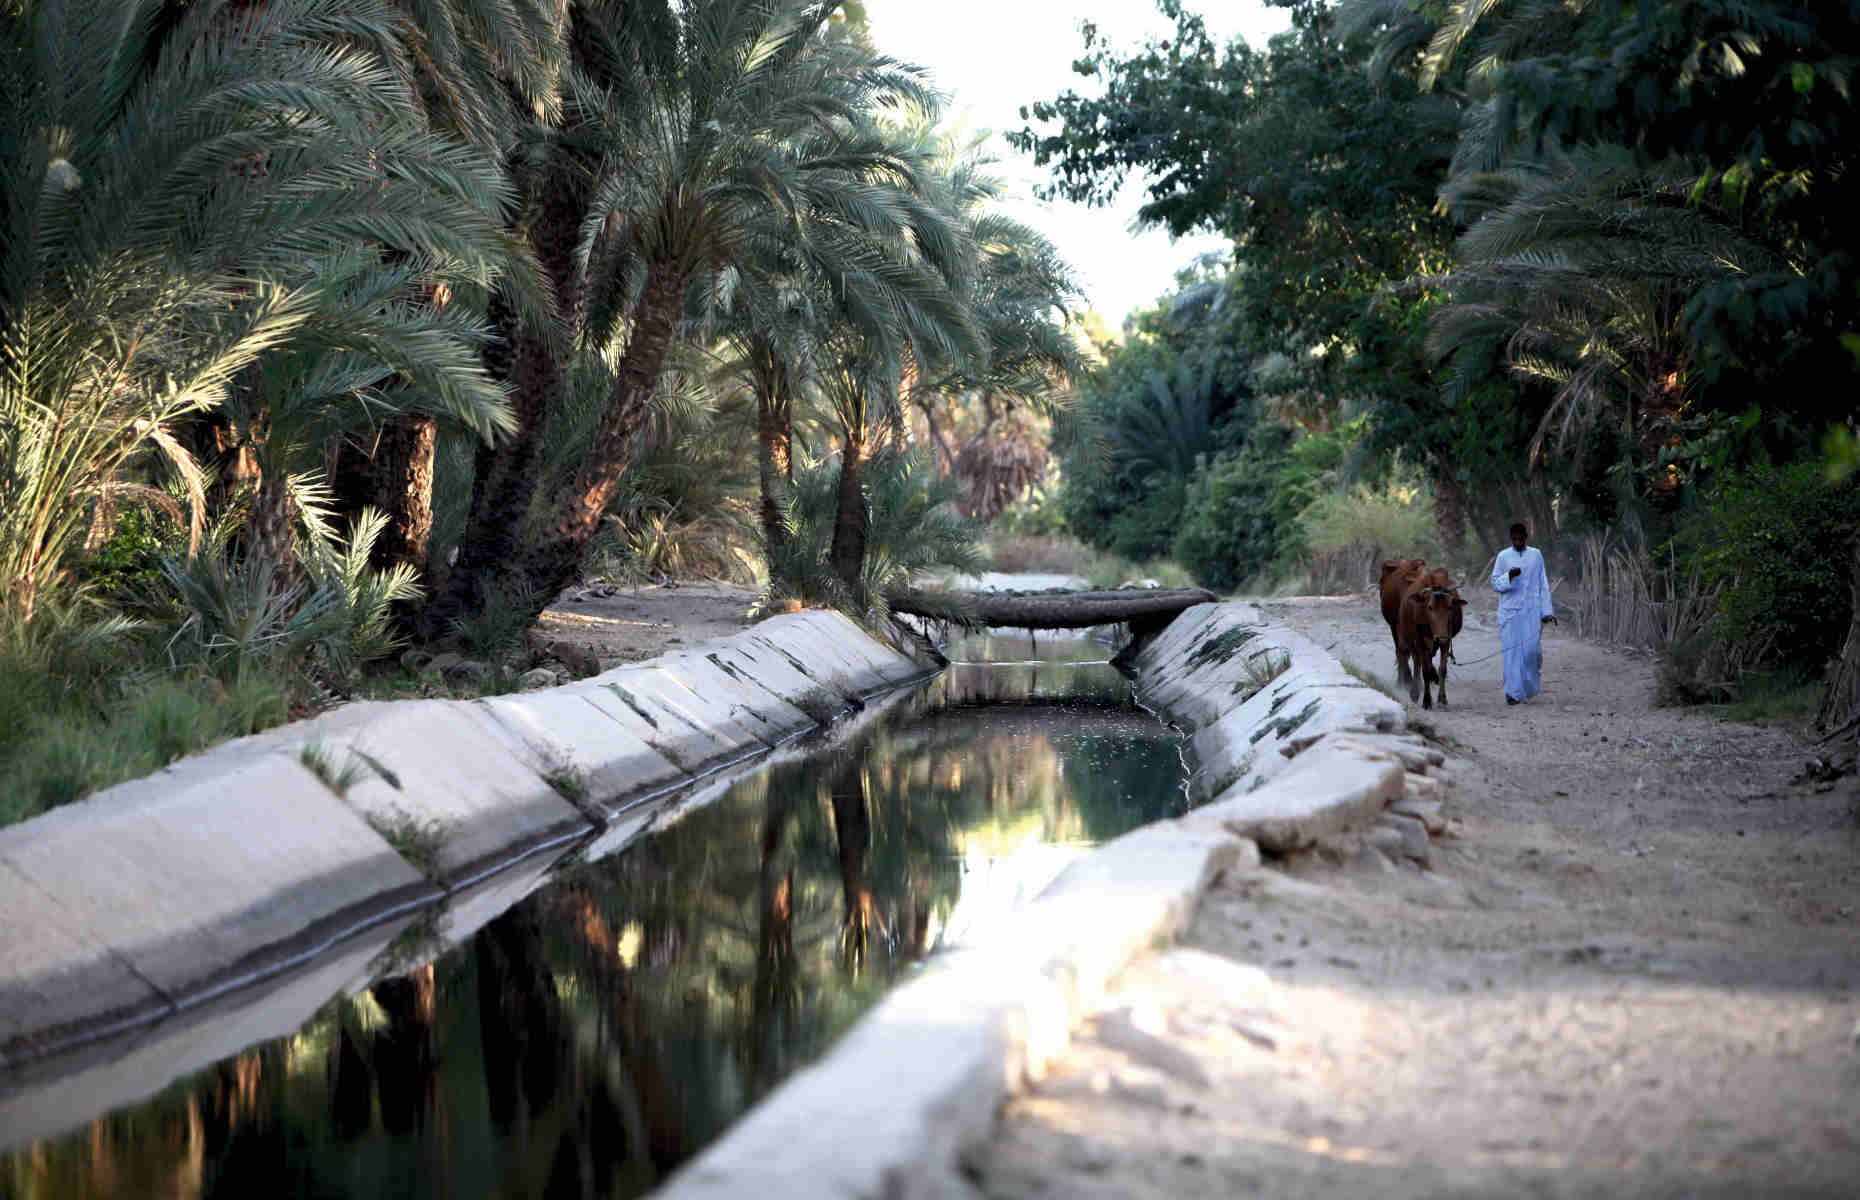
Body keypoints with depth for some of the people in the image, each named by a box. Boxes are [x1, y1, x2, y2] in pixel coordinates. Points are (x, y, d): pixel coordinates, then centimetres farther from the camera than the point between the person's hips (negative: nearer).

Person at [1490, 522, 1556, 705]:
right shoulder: (1503, 557, 5)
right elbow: (1495, 583, 4)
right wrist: (1509, 576, -16)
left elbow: (1543, 584, 11)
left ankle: (1530, 686, 16)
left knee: (1532, 649, -8)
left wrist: (1547, 611, 7)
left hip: (1532, 611, 0)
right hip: (1510, 610, 0)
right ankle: (1514, 693, -1)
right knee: (1512, 651, -4)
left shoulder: (1536, 555, 8)